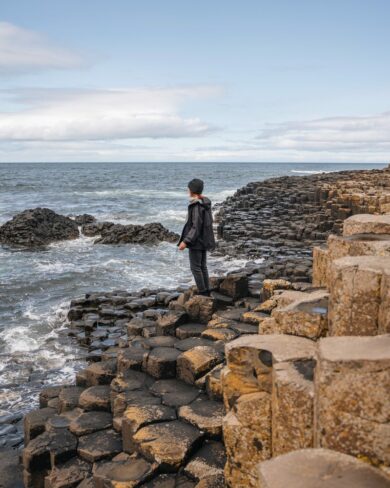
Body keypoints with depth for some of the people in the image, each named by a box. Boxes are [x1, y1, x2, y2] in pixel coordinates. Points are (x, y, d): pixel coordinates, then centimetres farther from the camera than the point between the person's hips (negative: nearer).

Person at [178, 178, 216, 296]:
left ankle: (202, 292, 4)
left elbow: (196, 226, -24)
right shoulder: (205, 202, 7)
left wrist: (185, 241, -25)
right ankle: (206, 291, 21)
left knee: (195, 267, 0)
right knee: (202, 266, 15)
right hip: (203, 239, 9)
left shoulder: (196, 206, -22)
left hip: (196, 239, -9)